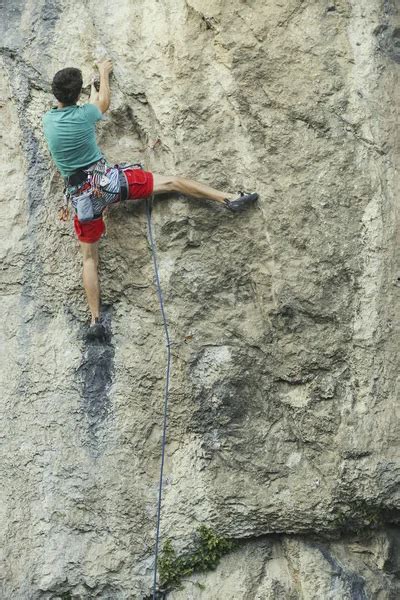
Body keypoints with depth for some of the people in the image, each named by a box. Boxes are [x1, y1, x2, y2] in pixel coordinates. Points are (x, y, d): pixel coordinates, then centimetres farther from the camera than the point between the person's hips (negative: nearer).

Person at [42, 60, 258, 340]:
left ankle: (96, 320, 3)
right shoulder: (84, 114, -7)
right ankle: (229, 199, 6)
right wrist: (104, 73, 37)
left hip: (81, 196, 2)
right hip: (107, 179, -2)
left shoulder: (48, 120, 1)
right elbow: (104, 102, 18)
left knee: (89, 258, 9)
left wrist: (93, 93, 41)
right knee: (169, 181, 7)